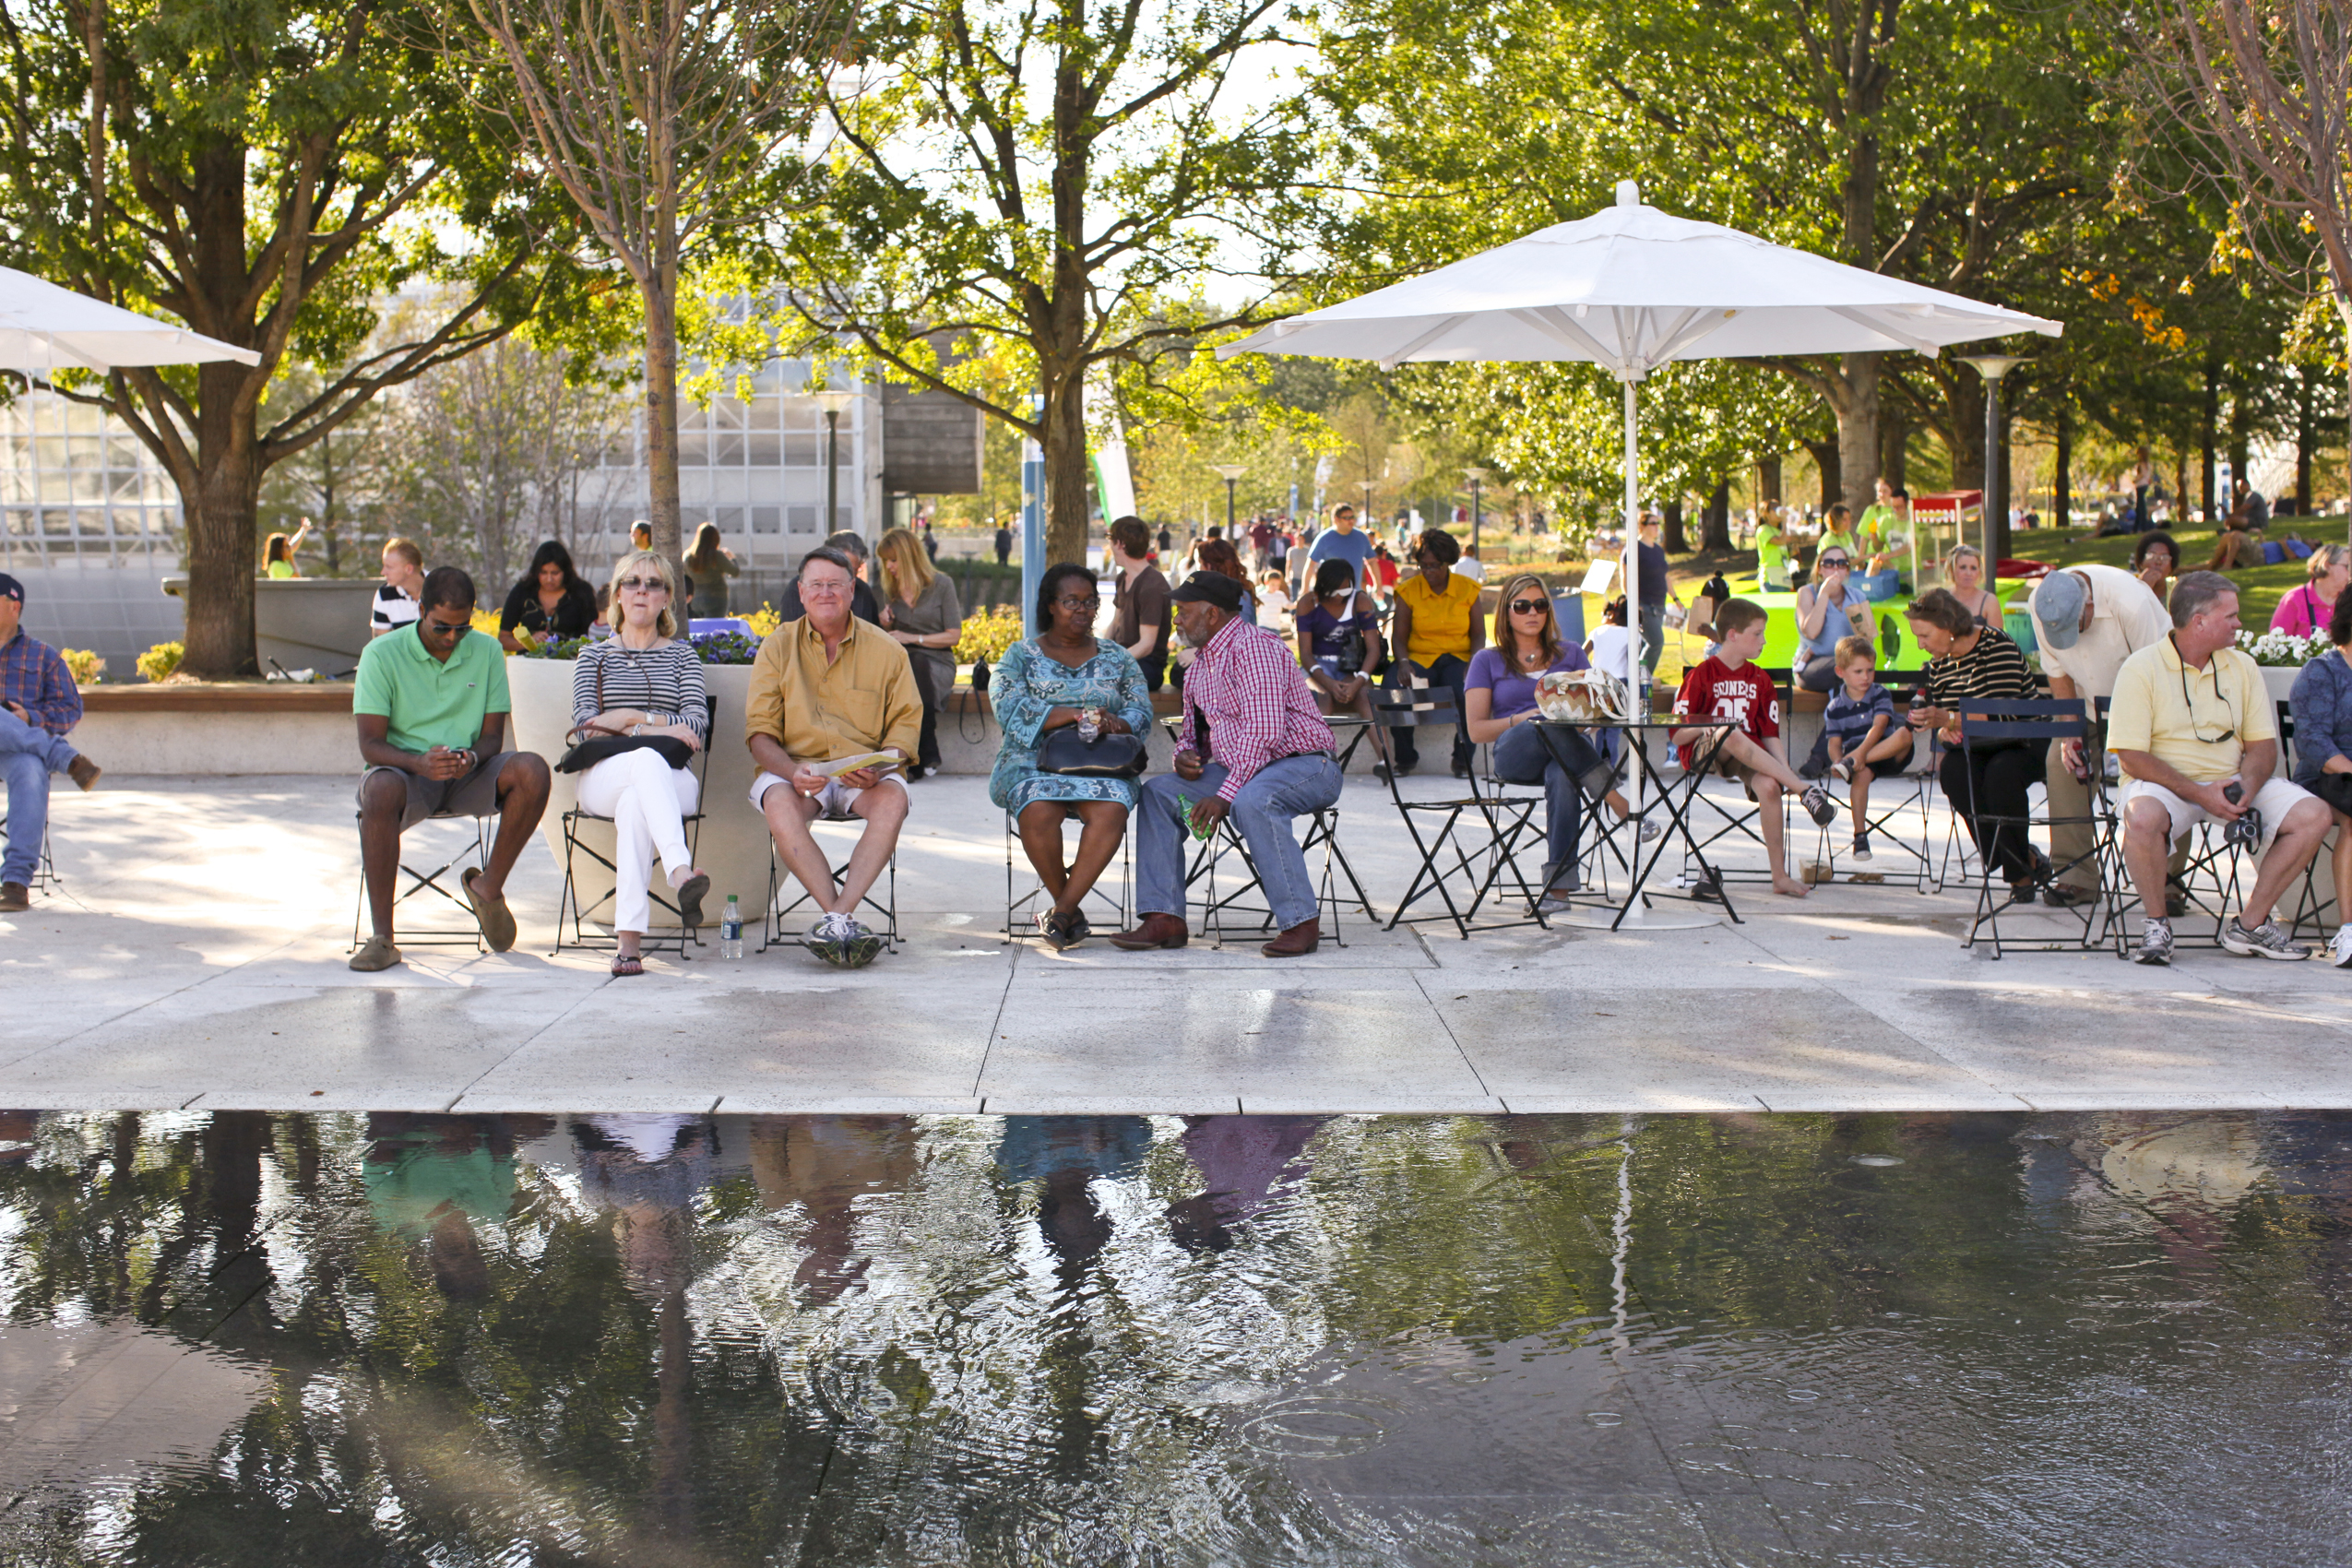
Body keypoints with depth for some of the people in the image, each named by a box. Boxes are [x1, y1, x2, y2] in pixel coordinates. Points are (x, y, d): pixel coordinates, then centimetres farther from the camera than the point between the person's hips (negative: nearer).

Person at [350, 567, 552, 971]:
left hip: (468, 776, 3)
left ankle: (489, 886, -9)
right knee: (380, 790, -39)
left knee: (532, 770, -28)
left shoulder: (486, 651, 5)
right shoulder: (381, 655, -5)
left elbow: (493, 736, 3)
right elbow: (370, 745, -11)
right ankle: (382, 936, -33)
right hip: (406, 772, -3)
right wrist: (420, 763, -32)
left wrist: (471, 758, -23)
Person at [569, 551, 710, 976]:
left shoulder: (681, 655, 21)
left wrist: (632, 718, -7)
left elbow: (697, 722, 4)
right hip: (602, 776, -1)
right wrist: (658, 731, -7)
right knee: (647, 761, -39)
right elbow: (585, 727, 3)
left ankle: (628, 936, -54)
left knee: (635, 802, -38)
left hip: (670, 779, 1)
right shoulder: (594, 656, 20)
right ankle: (681, 873, -64)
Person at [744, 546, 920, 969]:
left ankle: (837, 918, -40)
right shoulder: (777, 647, 6)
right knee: (779, 805, -35)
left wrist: (879, 767, -17)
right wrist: (792, 770, -20)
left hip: (864, 773, 0)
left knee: (893, 800, -34)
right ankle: (842, 919, -38)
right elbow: (759, 731, 1)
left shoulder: (885, 650, 7)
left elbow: (906, 722, 5)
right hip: (794, 767, 0)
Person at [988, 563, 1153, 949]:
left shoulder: (1118, 659, 19)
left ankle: (1062, 910, -26)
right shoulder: (1021, 656, 12)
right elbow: (1011, 709, -6)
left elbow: (1141, 713, 8)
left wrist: (1114, 724, -17)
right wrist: (1075, 715, -18)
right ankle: (1070, 908, -16)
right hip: (1033, 760, -1)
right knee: (1038, 812, -35)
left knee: (1111, 810, -33)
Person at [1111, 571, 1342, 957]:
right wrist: (1185, 755, 0)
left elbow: (1265, 731, -26)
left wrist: (1224, 796, -28)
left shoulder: (1254, 647, -16)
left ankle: (1301, 923, -30)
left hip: (1304, 766, -9)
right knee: (1159, 792, -4)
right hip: (1237, 769, 9)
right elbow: (1192, 730, 26)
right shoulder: (1200, 666, 14)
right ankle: (1163, 918, -9)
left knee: (1252, 801, -39)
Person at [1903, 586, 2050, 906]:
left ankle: (2020, 871, -16)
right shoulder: (1939, 663, 6)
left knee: (2000, 773, -37)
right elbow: (1943, 719, 15)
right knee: (1952, 769, -27)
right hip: (1979, 749, 6)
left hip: (2026, 740, -6)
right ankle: (2025, 863, -21)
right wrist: (1945, 731, -10)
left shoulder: (1997, 647, -17)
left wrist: (1948, 720, -35)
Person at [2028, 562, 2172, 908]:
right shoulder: (2040, 607, -19)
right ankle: (2076, 874, -7)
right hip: (2089, 701, 4)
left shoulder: (2130, 601, -34)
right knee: (2060, 762, -12)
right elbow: (2058, 673, -7)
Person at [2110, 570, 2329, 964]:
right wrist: (2200, 794, -22)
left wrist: (2247, 786, -14)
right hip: (2163, 784, -5)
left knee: (2313, 816, -15)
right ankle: (2157, 924, -14)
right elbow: (2132, 756, -13)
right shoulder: (2141, 669, -7)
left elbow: (2262, 744, 9)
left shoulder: (2243, 666, 10)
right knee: (2142, 817, -39)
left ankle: (2249, 924, -5)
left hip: (2231, 783, 5)